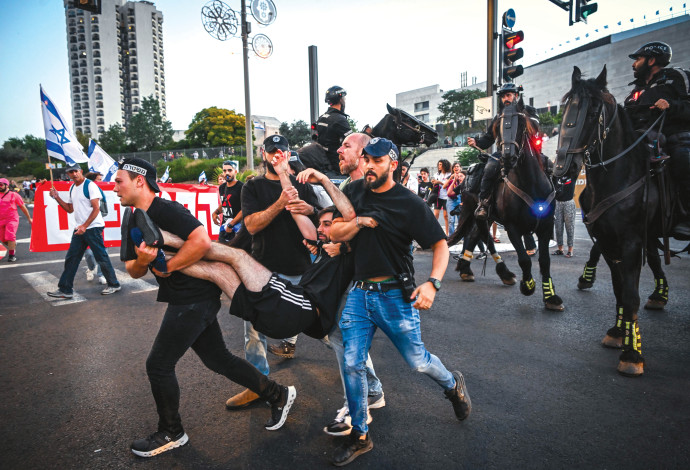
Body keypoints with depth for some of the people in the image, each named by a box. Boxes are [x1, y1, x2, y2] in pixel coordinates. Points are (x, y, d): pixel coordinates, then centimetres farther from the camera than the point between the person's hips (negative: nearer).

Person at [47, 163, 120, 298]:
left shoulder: (90, 186, -10)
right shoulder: (72, 188, 16)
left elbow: (96, 208, -15)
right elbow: (70, 209, 22)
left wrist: (85, 226, -20)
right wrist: (57, 197, 11)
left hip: (93, 228, -8)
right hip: (79, 229, 8)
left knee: (101, 257, -2)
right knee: (71, 258, 7)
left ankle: (114, 284, 13)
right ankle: (65, 289, 13)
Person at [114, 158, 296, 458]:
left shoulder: (166, 210, -17)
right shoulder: (131, 222, 12)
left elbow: (202, 241, -31)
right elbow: (134, 271, 10)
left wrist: (167, 267, -20)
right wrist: (141, 260, -13)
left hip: (195, 298, -10)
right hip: (182, 298, 10)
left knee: (158, 365, 0)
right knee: (217, 358, 14)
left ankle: (170, 433, 24)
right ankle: (278, 395, 27)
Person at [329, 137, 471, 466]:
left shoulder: (410, 203, -10)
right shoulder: (354, 192, 4)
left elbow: (440, 244, -9)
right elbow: (334, 234, 5)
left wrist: (433, 283, -23)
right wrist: (359, 221, -14)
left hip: (394, 294, -4)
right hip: (359, 292, 4)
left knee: (418, 362, 8)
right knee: (352, 365, 4)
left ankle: (453, 385, 43)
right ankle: (360, 436, 23)